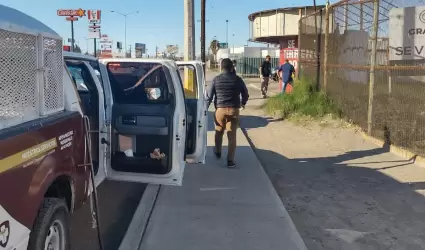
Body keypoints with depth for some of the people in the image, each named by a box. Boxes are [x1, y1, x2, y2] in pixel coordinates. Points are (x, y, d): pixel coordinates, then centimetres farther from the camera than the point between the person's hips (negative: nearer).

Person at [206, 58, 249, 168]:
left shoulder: (216, 79, -1)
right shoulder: (238, 79, 1)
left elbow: (209, 96, -1)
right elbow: (246, 94, 10)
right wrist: (243, 103, 31)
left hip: (220, 109, 0)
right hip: (233, 110, 0)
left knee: (219, 132, 22)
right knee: (232, 135, 2)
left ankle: (218, 152, 41)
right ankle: (230, 160, 0)